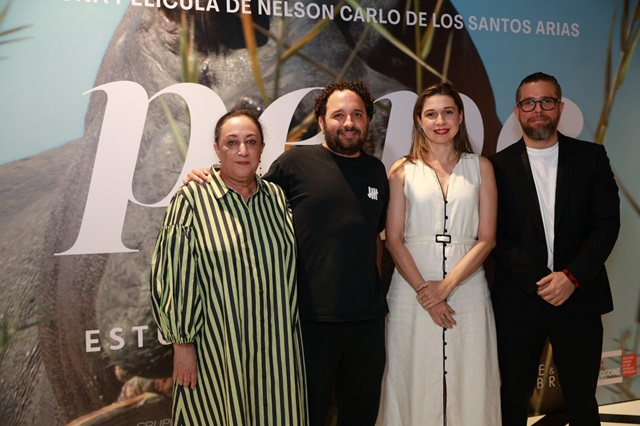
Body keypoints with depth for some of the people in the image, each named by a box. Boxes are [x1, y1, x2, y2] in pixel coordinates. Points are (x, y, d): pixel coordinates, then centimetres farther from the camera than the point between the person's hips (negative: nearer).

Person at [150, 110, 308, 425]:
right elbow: (174, 276, -9)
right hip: (218, 349, -3)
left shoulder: (277, 198, 5)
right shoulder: (192, 199, -9)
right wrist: (182, 343, -8)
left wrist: (290, 329, 11)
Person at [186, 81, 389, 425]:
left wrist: (376, 291, 14)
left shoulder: (376, 171, 10)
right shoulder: (296, 162, -5)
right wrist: (205, 181, -12)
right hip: (311, 317, -4)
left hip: (367, 318, 5)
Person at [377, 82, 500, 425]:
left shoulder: (480, 167, 7)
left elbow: (486, 238, 1)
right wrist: (424, 291, -10)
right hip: (413, 289, -1)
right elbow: (393, 239, 0)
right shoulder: (402, 170, 4)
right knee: (416, 382, 5)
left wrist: (446, 285, -10)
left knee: (469, 381, 6)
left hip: (466, 287, 1)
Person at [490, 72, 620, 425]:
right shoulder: (500, 166, 1)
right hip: (518, 300, -1)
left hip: (579, 297, 1)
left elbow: (607, 223, 0)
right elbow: (495, 235, -3)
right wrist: (538, 280, -12)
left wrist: (572, 276, -12)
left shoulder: (591, 157, 5)